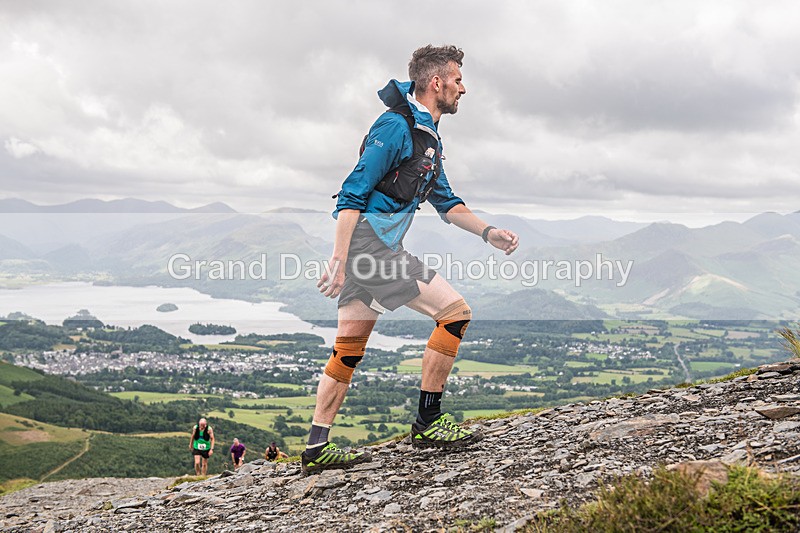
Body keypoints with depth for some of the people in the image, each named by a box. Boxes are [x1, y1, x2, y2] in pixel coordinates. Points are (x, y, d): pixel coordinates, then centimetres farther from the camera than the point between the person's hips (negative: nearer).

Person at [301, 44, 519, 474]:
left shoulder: (428, 135, 20)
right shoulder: (396, 126, -12)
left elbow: (444, 200, 24)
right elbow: (353, 194, -17)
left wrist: (487, 232, 11)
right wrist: (338, 261, -22)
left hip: (373, 246, 10)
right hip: (367, 243, -10)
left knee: (349, 350, 10)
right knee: (455, 311, -9)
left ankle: (316, 450, 14)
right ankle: (427, 423, -2)